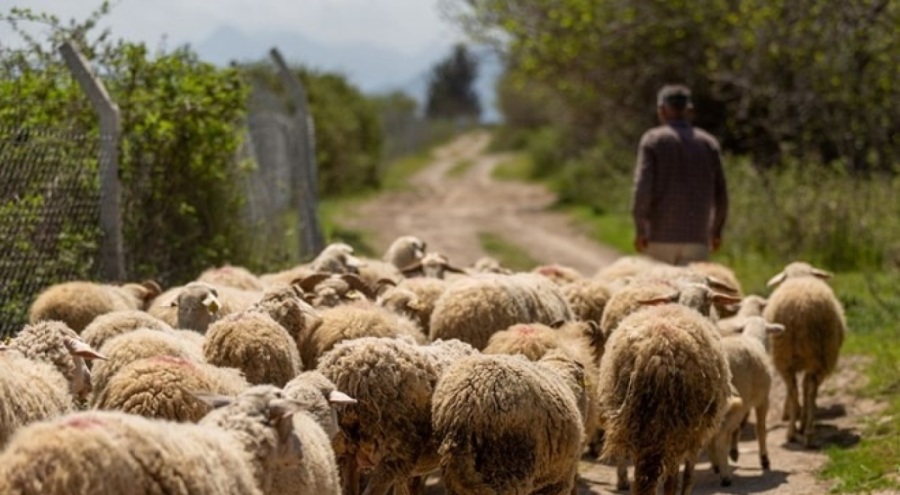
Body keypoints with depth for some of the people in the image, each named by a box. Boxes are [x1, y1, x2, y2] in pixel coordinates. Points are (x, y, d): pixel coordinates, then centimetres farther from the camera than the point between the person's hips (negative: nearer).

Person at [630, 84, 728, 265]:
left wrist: (639, 230, -10)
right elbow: (720, 193, 8)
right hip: (697, 237, 1)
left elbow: (642, 186, -11)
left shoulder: (652, 140, 0)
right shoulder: (708, 143, 9)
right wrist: (716, 231, 19)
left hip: (660, 235, -1)